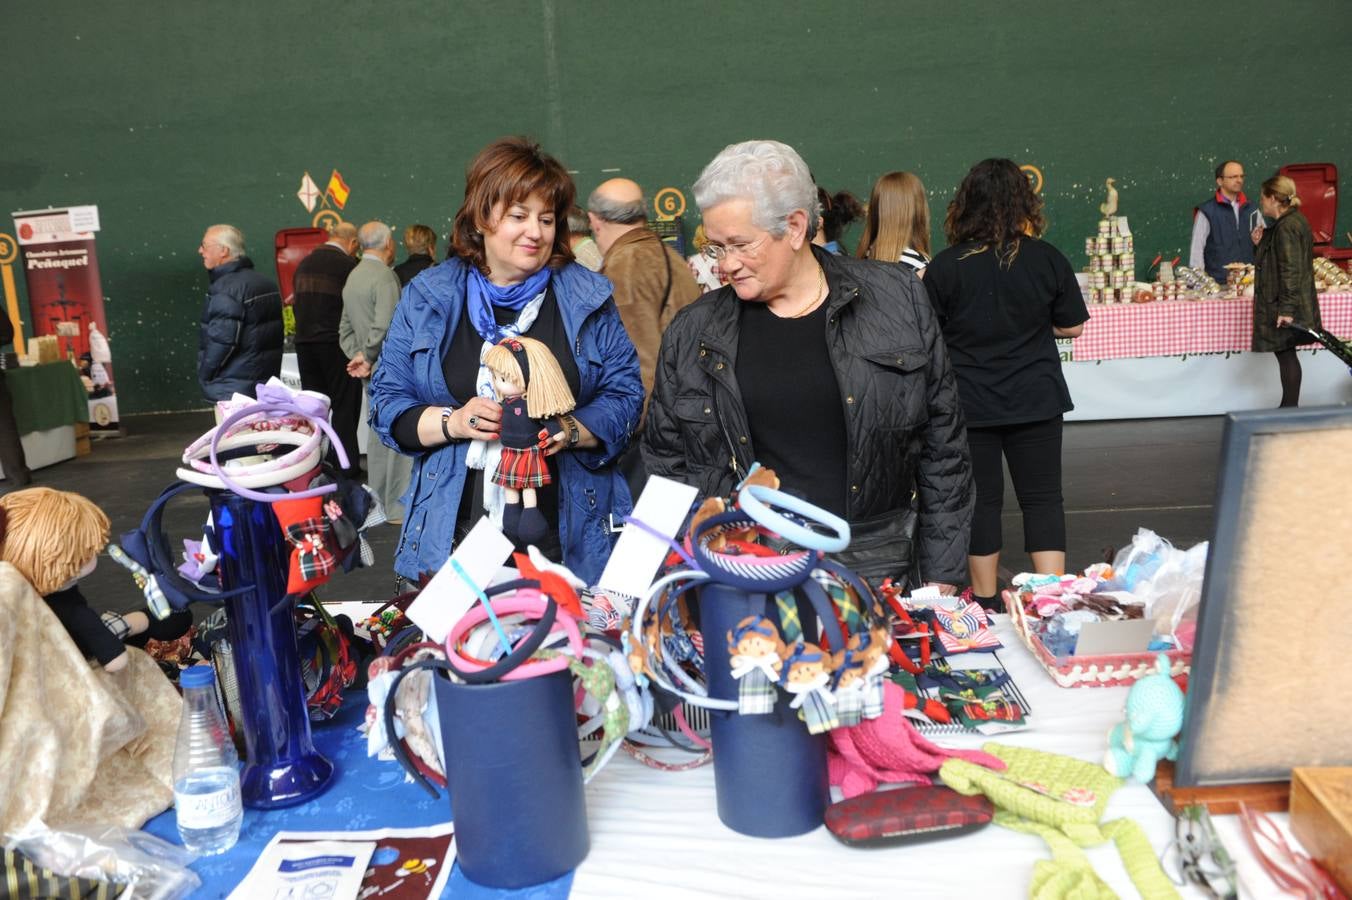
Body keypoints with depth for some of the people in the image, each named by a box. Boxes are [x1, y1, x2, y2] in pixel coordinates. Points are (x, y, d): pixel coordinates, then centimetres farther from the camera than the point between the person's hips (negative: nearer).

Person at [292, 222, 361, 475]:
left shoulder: (305, 263, 11)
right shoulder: (349, 264, -9)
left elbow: (297, 304, 14)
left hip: (304, 342, 6)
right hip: (336, 344, -6)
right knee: (344, 406, 1)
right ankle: (345, 465, 1)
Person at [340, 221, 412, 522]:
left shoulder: (353, 277, 14)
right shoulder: (385, 277, -15)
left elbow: (345, 328, 17)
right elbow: (385, 327, -24)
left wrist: (356, 356, 6)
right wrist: (368, 358, -11)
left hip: (371, 372, 9)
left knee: (379, 435, 16)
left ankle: (377, 503, 24)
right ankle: (399, 507, -1)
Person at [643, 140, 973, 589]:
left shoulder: (897, 301, 0)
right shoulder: (692, 333, 2)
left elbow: (943, 449, 3)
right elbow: (665, 464, 9)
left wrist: (941, 577, 3)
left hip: (876, 568, 0)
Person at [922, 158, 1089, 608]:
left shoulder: (944, 267, -10)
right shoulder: (1047, 259, -6)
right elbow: (1072, 326, 3)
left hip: (970, 402, 0)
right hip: (1035, 398, 1)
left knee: (981, 499, 9)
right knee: (1042, 498, 9)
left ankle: (986, 600, 20)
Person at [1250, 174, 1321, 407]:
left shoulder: (1287, 227, -18)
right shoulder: (1292, 220, 14)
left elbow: (1291, 270, -22)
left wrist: (1287, 308, -24)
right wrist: (1260, 244, 7)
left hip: (1285, 307, -10)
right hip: (1284, 304, 10)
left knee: (1285, 354, -4)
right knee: (1285, 354, 13)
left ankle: (1290, 408, 2)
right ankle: (1289, 407, 20)